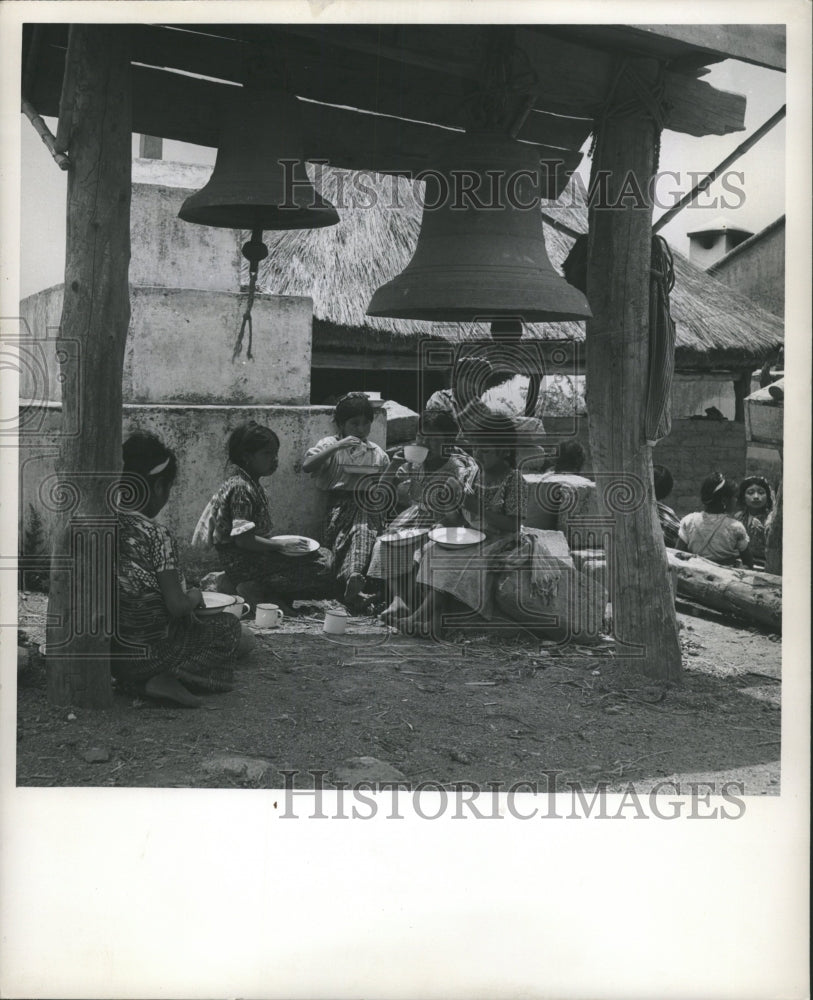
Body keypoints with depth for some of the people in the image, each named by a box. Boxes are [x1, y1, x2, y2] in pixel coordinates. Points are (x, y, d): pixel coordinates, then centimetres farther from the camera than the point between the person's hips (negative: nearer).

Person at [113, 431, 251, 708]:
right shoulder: (156, 536, -20)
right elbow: (177, 606, -20)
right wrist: (194, 597, 2)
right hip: (150, 651, -7)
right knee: (237, 634, 14)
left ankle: (136, 681, 6)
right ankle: (167, 677, -2)